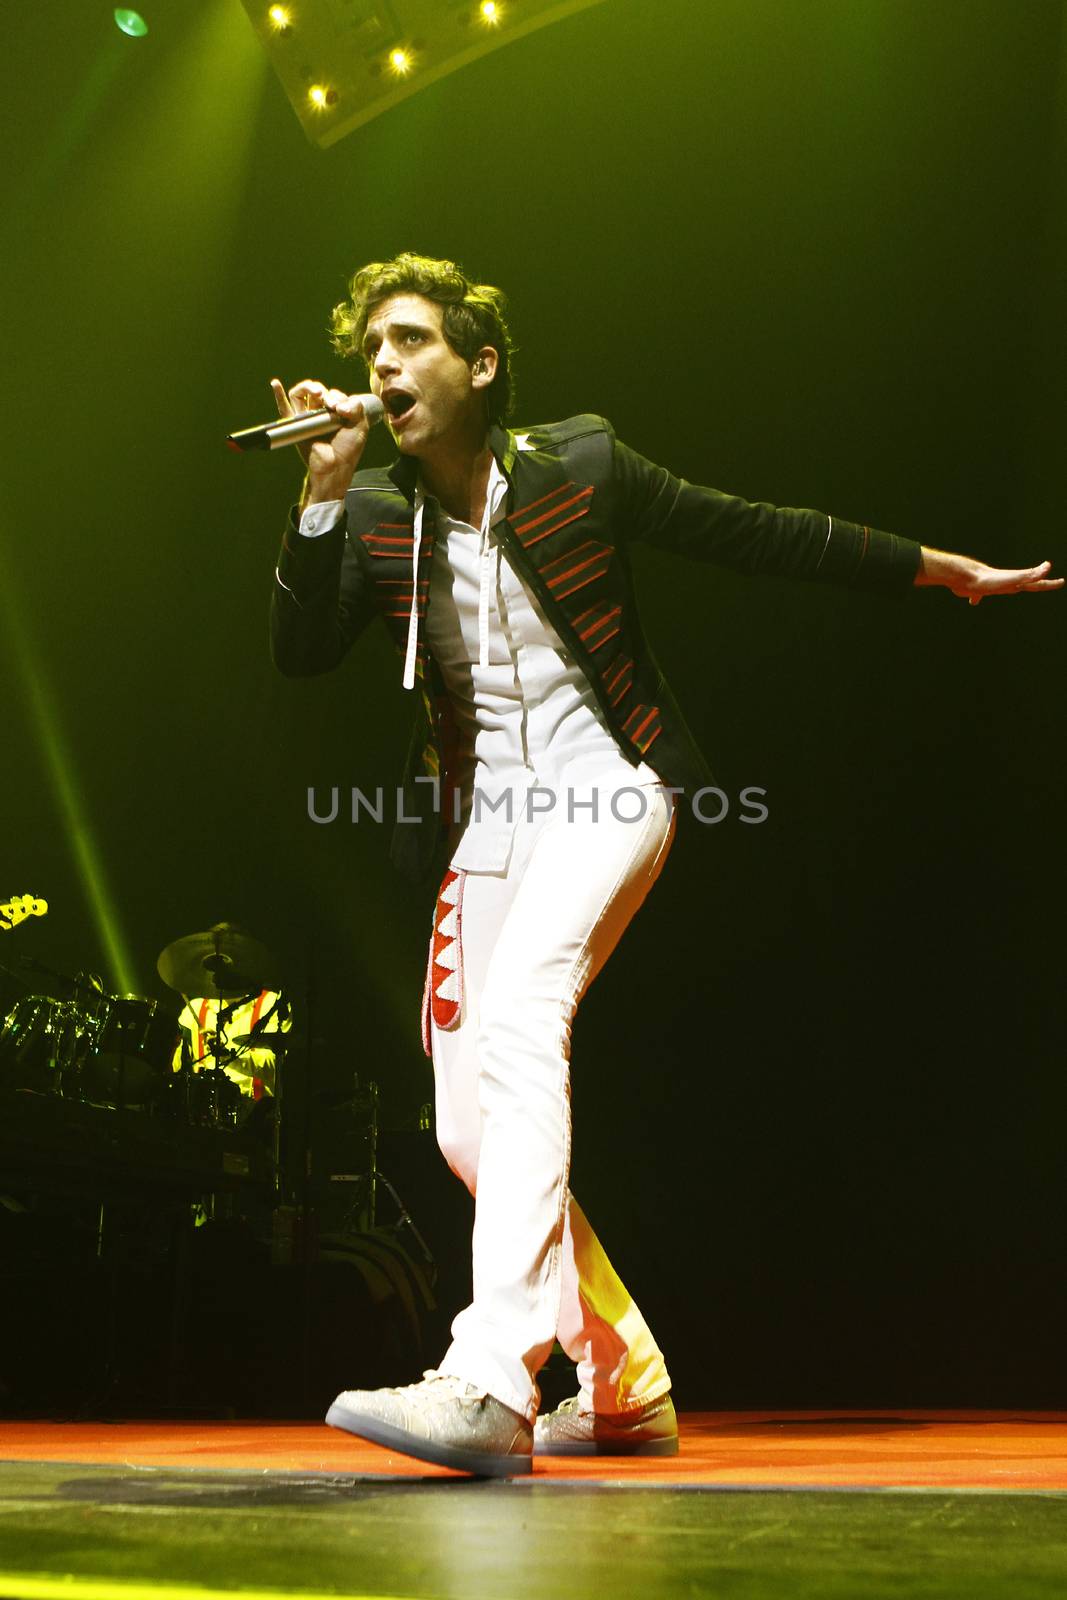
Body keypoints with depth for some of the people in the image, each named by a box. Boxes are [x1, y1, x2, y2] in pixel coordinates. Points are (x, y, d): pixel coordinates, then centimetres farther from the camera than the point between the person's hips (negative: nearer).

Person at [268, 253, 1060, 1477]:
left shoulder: (579, 465, -3)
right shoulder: (375, 513, 5)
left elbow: (752, 534, 5)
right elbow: (299, 651, -7)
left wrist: (938, 568, 10)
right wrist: (323, 492, -17)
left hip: (606, 789, -5)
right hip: (486, 824, 5)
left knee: (515, 1021, -31)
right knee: (472, 1133, 2)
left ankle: (491, 1381, -33)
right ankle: (625, 1387, 17)